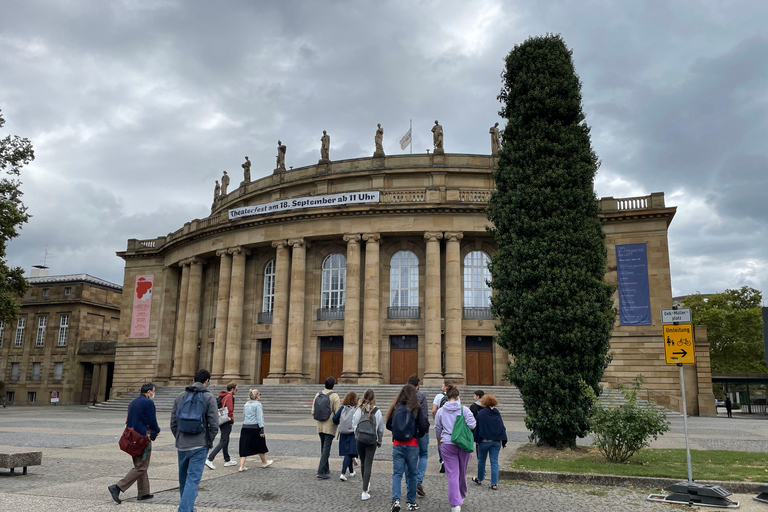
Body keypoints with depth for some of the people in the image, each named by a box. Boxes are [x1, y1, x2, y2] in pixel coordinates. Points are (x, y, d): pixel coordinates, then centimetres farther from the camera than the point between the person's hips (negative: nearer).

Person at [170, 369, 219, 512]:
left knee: (183, 478, 20)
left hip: (182, 445, 4)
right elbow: (214, 425, -8)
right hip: (199, 446, -4)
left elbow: (173, 423, 7)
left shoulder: (180, 396, 5)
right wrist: (208, 442, 5)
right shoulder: (209, 398, -5)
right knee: (193, 479, -1)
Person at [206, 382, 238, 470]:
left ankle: (227, 460, 24)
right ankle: (209, 460, -14)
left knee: (225, 441, 16)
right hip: (226, 422, -10)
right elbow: (230, 410, -19)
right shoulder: (229, 396, -14)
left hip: (221, 421, 10)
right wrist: (232, 420, -7)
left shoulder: (222, 396, 15)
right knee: (223, 442, -8)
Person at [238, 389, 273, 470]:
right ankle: (264, 463, 28)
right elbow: (259, 418, -13)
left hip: (245, 428, 5)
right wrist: (262, 430, -12)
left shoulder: (246, 405, 11)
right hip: (255, 428, -5)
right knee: (260, 446, 12)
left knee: (244, 447, 6)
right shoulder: (258, 404, -10)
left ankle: (241, 466, -2)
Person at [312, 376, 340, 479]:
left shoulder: (317, 395, 4)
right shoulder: (334, 396, -12)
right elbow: (338, 413, -15)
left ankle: (326, 469, 26)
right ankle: (321, 472, -5)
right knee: (326, 449, -2)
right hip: (330, 427, -6)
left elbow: (313, 412, 6)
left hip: (320, 427, 6)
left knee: (323, 448, 18)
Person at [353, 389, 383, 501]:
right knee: (368, 464, 1)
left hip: (359, 440, 1)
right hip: (371, 441, -1)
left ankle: (366, 485, 34)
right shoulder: (377, 411, -4)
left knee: (363, 463, 18)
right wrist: (380, 441, 17)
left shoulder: (359, 410, -4)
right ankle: (365, 491, -5)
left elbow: (354, 424, 1)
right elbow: (381, 428, 5)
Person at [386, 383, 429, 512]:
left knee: (397, 473, 5)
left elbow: (388, 425, 9)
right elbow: (424, 427, -9)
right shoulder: (416, 409, -7)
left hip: (397, 445, 2)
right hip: (412, 445, -1)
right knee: (412, 474, 12)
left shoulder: (395, 408, 1)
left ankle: (395, 500, -12)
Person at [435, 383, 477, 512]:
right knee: (462, 472, 19)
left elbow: (437, 430, 9)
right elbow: (472, 425, -12)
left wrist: (440, 443, 25)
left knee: (452, 474, 0)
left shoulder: (441, 411, 1)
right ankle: (462, 496, 38)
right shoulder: (464, 409, -5)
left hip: (447, 445, -1)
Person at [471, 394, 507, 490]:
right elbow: (502, 427, 6)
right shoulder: (497, 413, 4)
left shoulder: (481, 413, -6)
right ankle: (494, 483, -1)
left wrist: (476, 439, 3)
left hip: (484, 441, -2)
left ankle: (479, 479, 30)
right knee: (494, 462, 4)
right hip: (496, 441, 3)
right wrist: (504, 441, 9)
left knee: (481, 460, 15)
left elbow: (477, 427, -4)